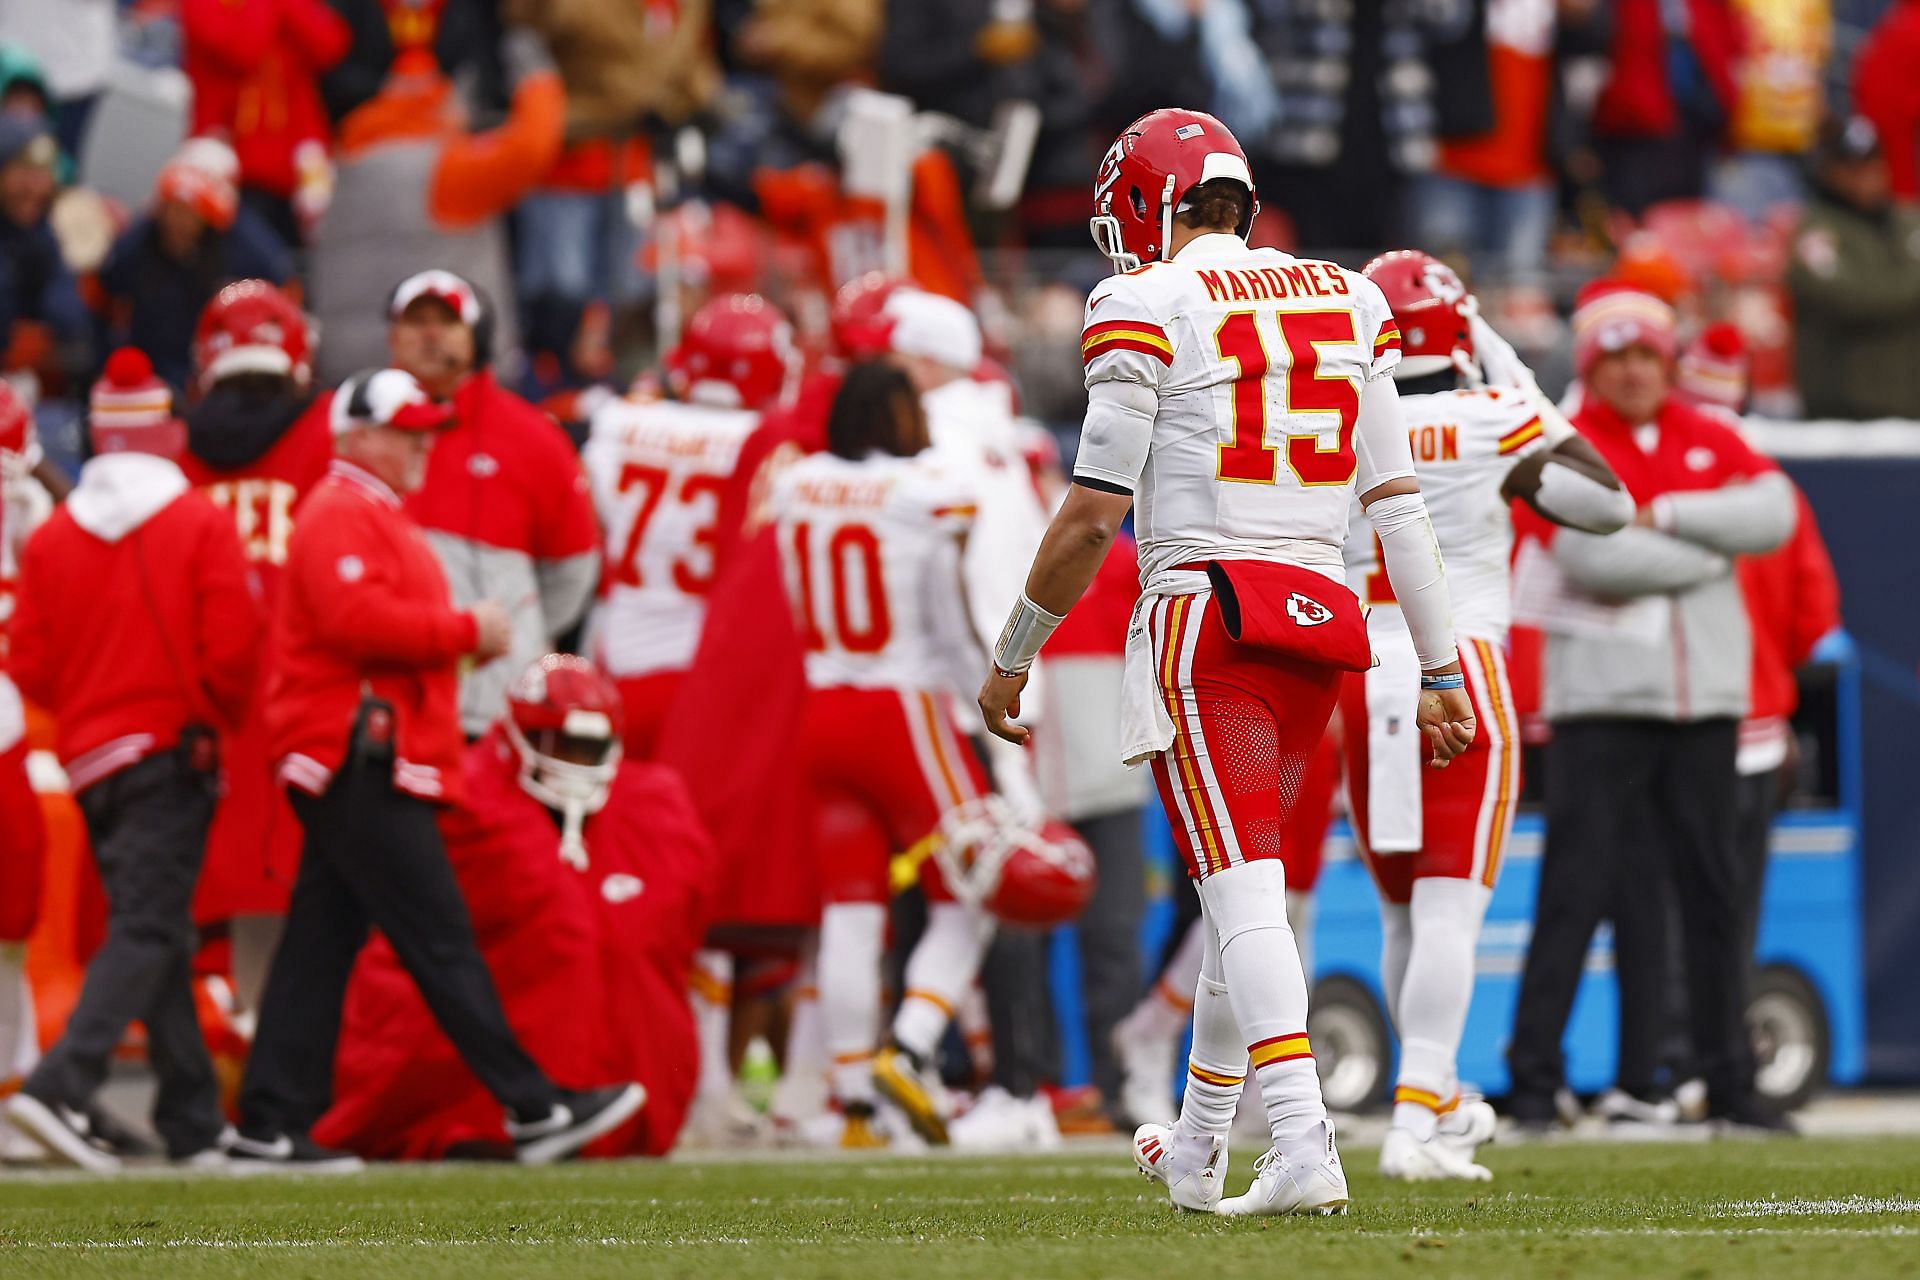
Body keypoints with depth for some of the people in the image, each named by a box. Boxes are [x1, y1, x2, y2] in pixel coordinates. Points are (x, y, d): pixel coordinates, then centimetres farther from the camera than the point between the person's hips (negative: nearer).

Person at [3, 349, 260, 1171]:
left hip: (90, 759, 4)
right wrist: (216, 717, 9)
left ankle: (194, 1124, 12)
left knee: (154, 937, 12)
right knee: (145, 933, -8)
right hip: (174, 754, -4)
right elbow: (233, 647, -11)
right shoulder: (202, 525, -6)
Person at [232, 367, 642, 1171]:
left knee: (320, 945, 7)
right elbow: (356, 619, -23)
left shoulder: (376, 515, 25)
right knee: (439, 939, -9)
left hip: (363, 765, 11)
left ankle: (272, 1127, 6)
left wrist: (461, 636, 10)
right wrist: (466, 631, -15)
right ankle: (532, 1108, -10)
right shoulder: (341, 515, -9)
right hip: (363, 763, -11)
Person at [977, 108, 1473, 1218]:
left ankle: (1305, 1149, -24)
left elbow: (1096, 512, -6)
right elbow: (1398, 502, 11)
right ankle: (1197, 1150, 30)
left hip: (1205, 611, -6)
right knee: (1249, 885, 18)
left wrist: (1013, 656, 5)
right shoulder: (1347, 303, 12)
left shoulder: (1148, 305, -4)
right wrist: (1441, 671, 15)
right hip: (1322, 615, 6)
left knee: (1243, 887, -10)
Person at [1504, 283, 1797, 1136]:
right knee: (1581, 885, -10)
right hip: (1601, 697, -4)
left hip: (1705, 694, 4)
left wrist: (1667, 516, -12)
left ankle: (1728, 1081, 11)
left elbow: (1773, 515, -3)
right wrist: (1711, 552, -7)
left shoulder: (1711, 441, 13)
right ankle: (1534, 1078, -8)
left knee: (1710, 888, 7)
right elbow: (1592, 554, -17)